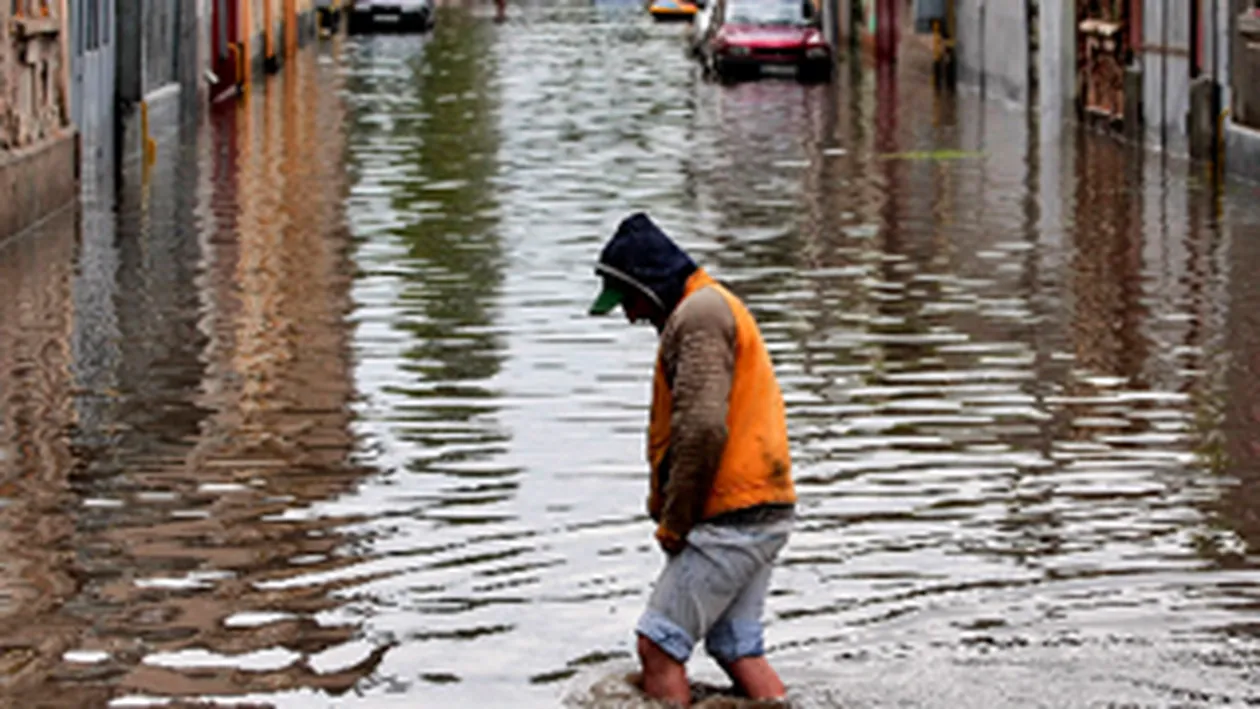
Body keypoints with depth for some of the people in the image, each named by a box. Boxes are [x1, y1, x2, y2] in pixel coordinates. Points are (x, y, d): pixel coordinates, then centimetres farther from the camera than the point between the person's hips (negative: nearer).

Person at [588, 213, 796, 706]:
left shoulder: (699, 314, -12)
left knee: (658, 646, -7)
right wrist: (667, 508, 13)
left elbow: (703, 428, -23)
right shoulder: (717, 310, 22)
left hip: (731, 518, -10)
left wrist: (673, 523, -14)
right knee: (740, 651, 11)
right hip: (766, 515, 10)